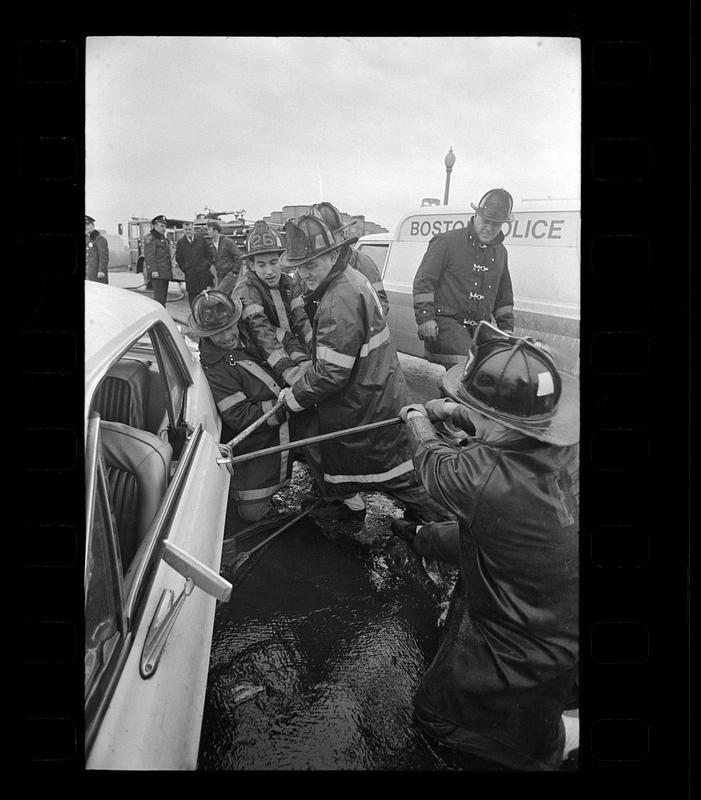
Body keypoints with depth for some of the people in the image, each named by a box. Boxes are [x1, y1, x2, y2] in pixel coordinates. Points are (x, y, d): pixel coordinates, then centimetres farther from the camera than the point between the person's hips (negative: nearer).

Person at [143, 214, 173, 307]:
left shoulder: (163, 238, 22)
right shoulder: (150, 238, -5)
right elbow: (149, 256, -14)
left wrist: (170, 268, 23)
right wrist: (153, 270, -22)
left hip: (165, 273, 9)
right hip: (157, 273, -9)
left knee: (163, 298, 10)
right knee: (159, 298, -12)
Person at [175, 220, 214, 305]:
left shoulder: (202, 240, 6)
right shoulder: (180, 243, 8)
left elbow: (210, 254, 10)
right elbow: (178, 259, 13)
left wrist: (206, 265, 1)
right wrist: (185, 269, 3)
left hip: (203, 273, 0)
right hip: (190, 275, 1)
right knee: (192, 295, 1)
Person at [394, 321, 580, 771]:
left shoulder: (482, 476, -39)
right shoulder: (566, 443, -21)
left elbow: (433, 460, -13)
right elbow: (510, 428, 5)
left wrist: (418, 422, 7)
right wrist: (454, 412, 13)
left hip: (530, 658, -7)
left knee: (435, 714, 20)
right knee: (460, 536, 28)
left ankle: (566, 736, 18)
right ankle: (422, 537, 60)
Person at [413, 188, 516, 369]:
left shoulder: (500, 252, 17)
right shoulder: (448, 242, -2)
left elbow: (504, 295, 27)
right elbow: (424, 280, -5)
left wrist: (506, 327, 22)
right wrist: (425, 317, -14)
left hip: (479, 329, 6)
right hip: (446, 322, -6)